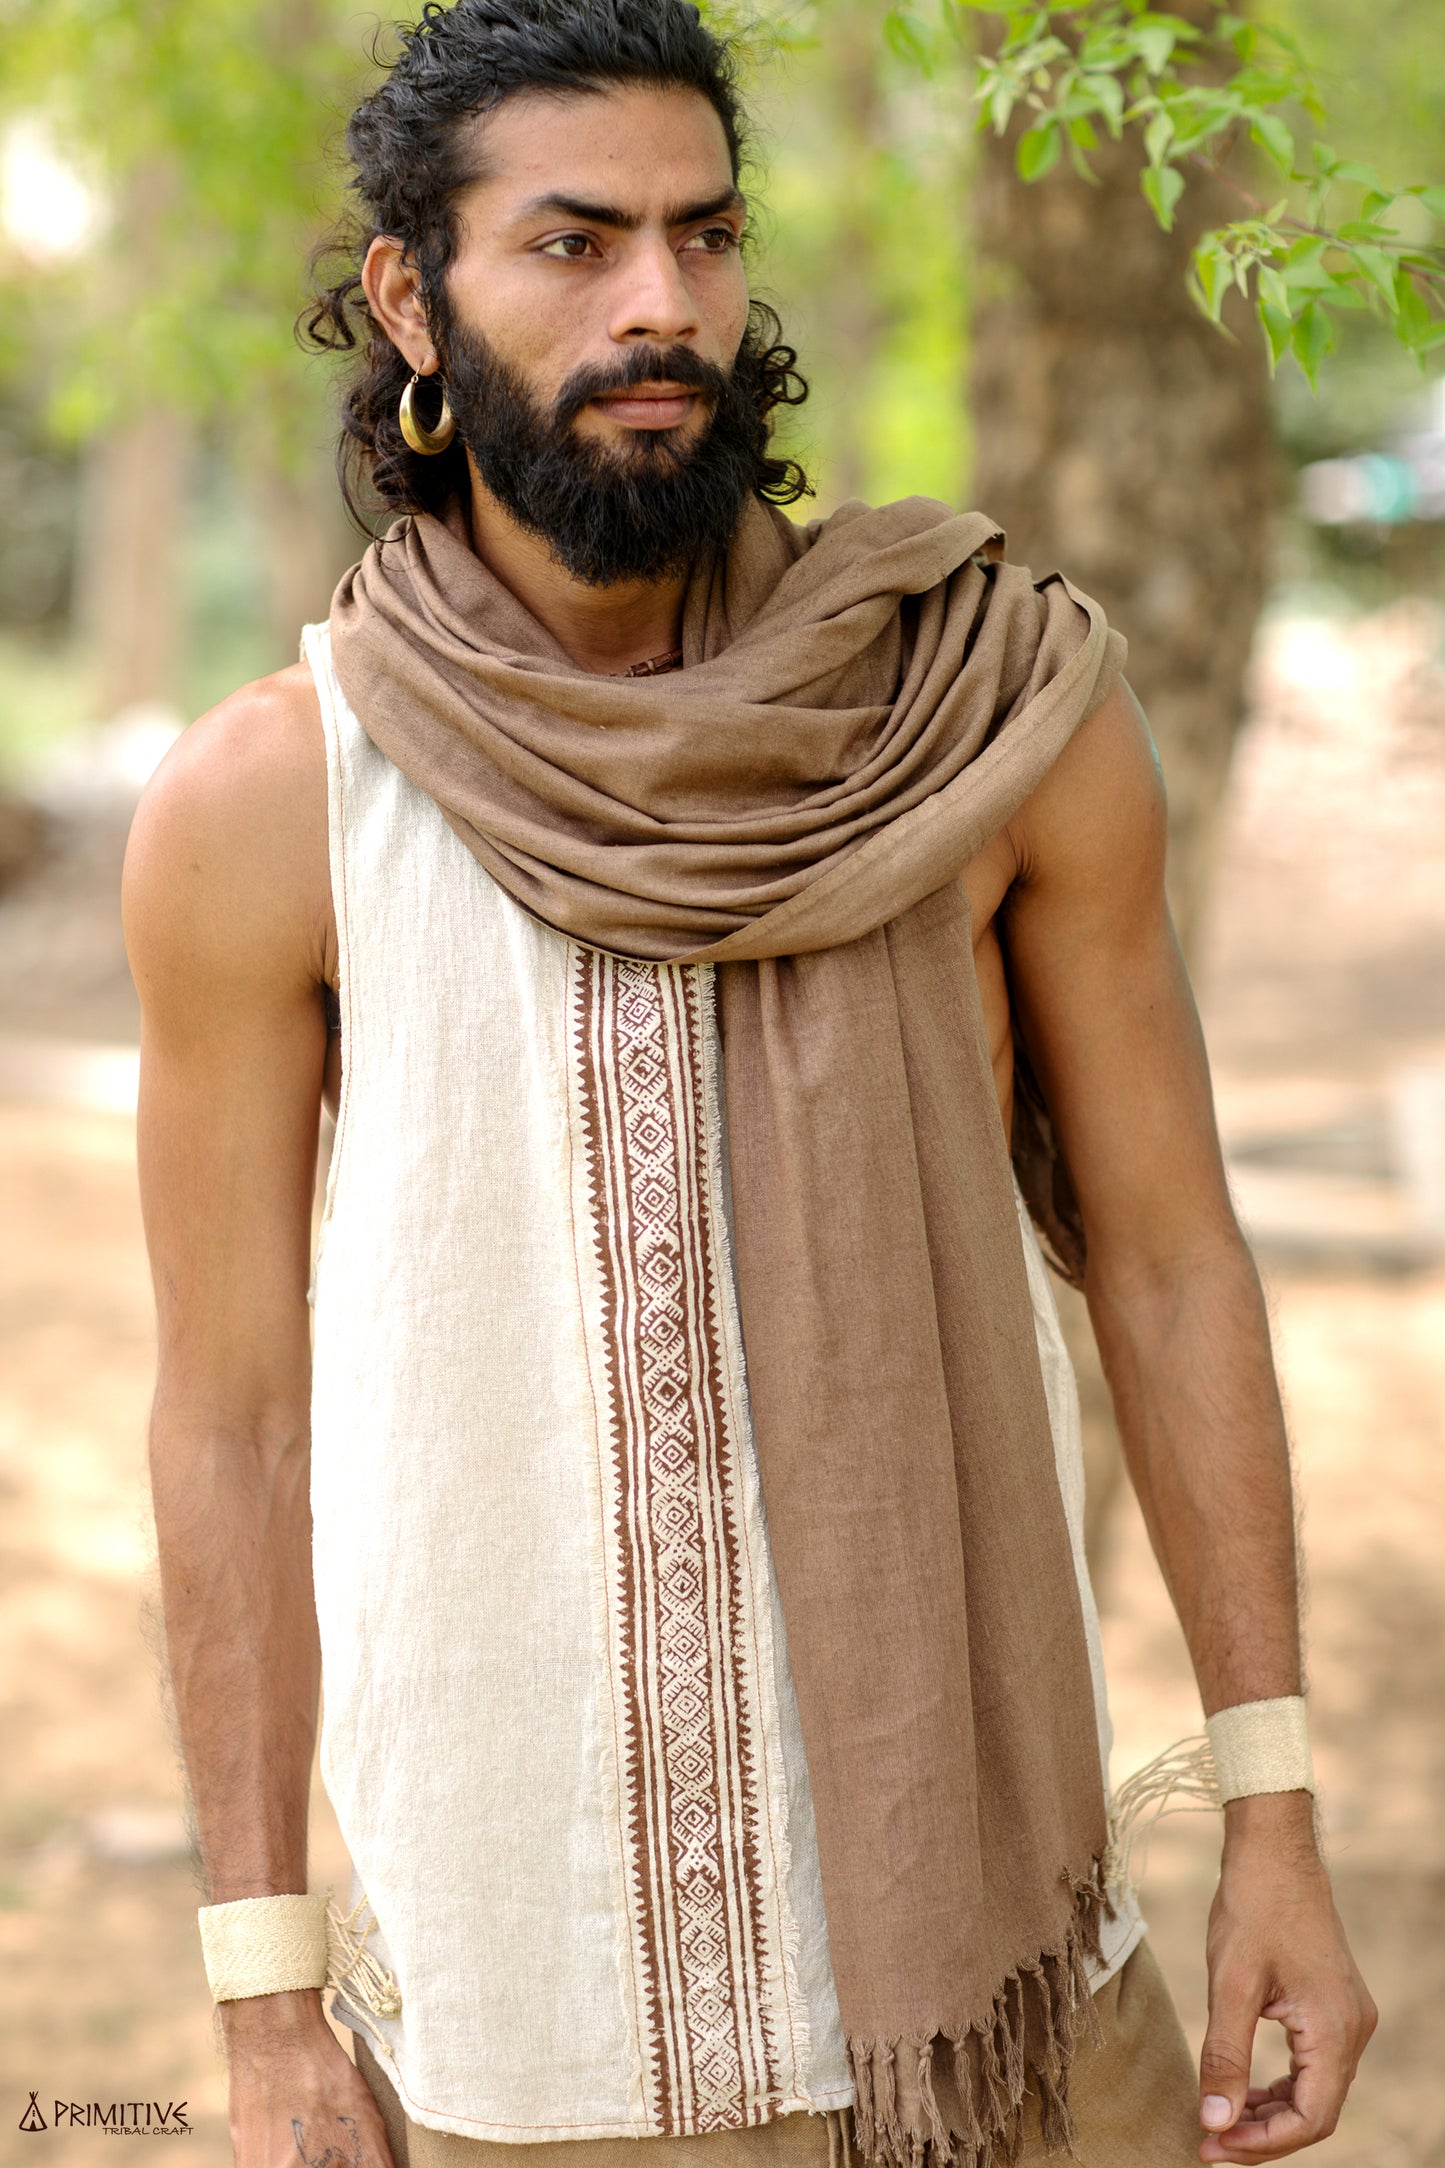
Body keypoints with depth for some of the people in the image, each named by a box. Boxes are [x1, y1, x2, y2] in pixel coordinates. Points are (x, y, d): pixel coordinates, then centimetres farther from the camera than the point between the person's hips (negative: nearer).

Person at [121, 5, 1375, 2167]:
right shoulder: (257, 808, -8)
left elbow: (1168, 1261, 1)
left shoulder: (1005, 706, -6)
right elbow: (232, 1413, -2)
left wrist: (1276, 1823, -2)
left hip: (965, 1898, 1)